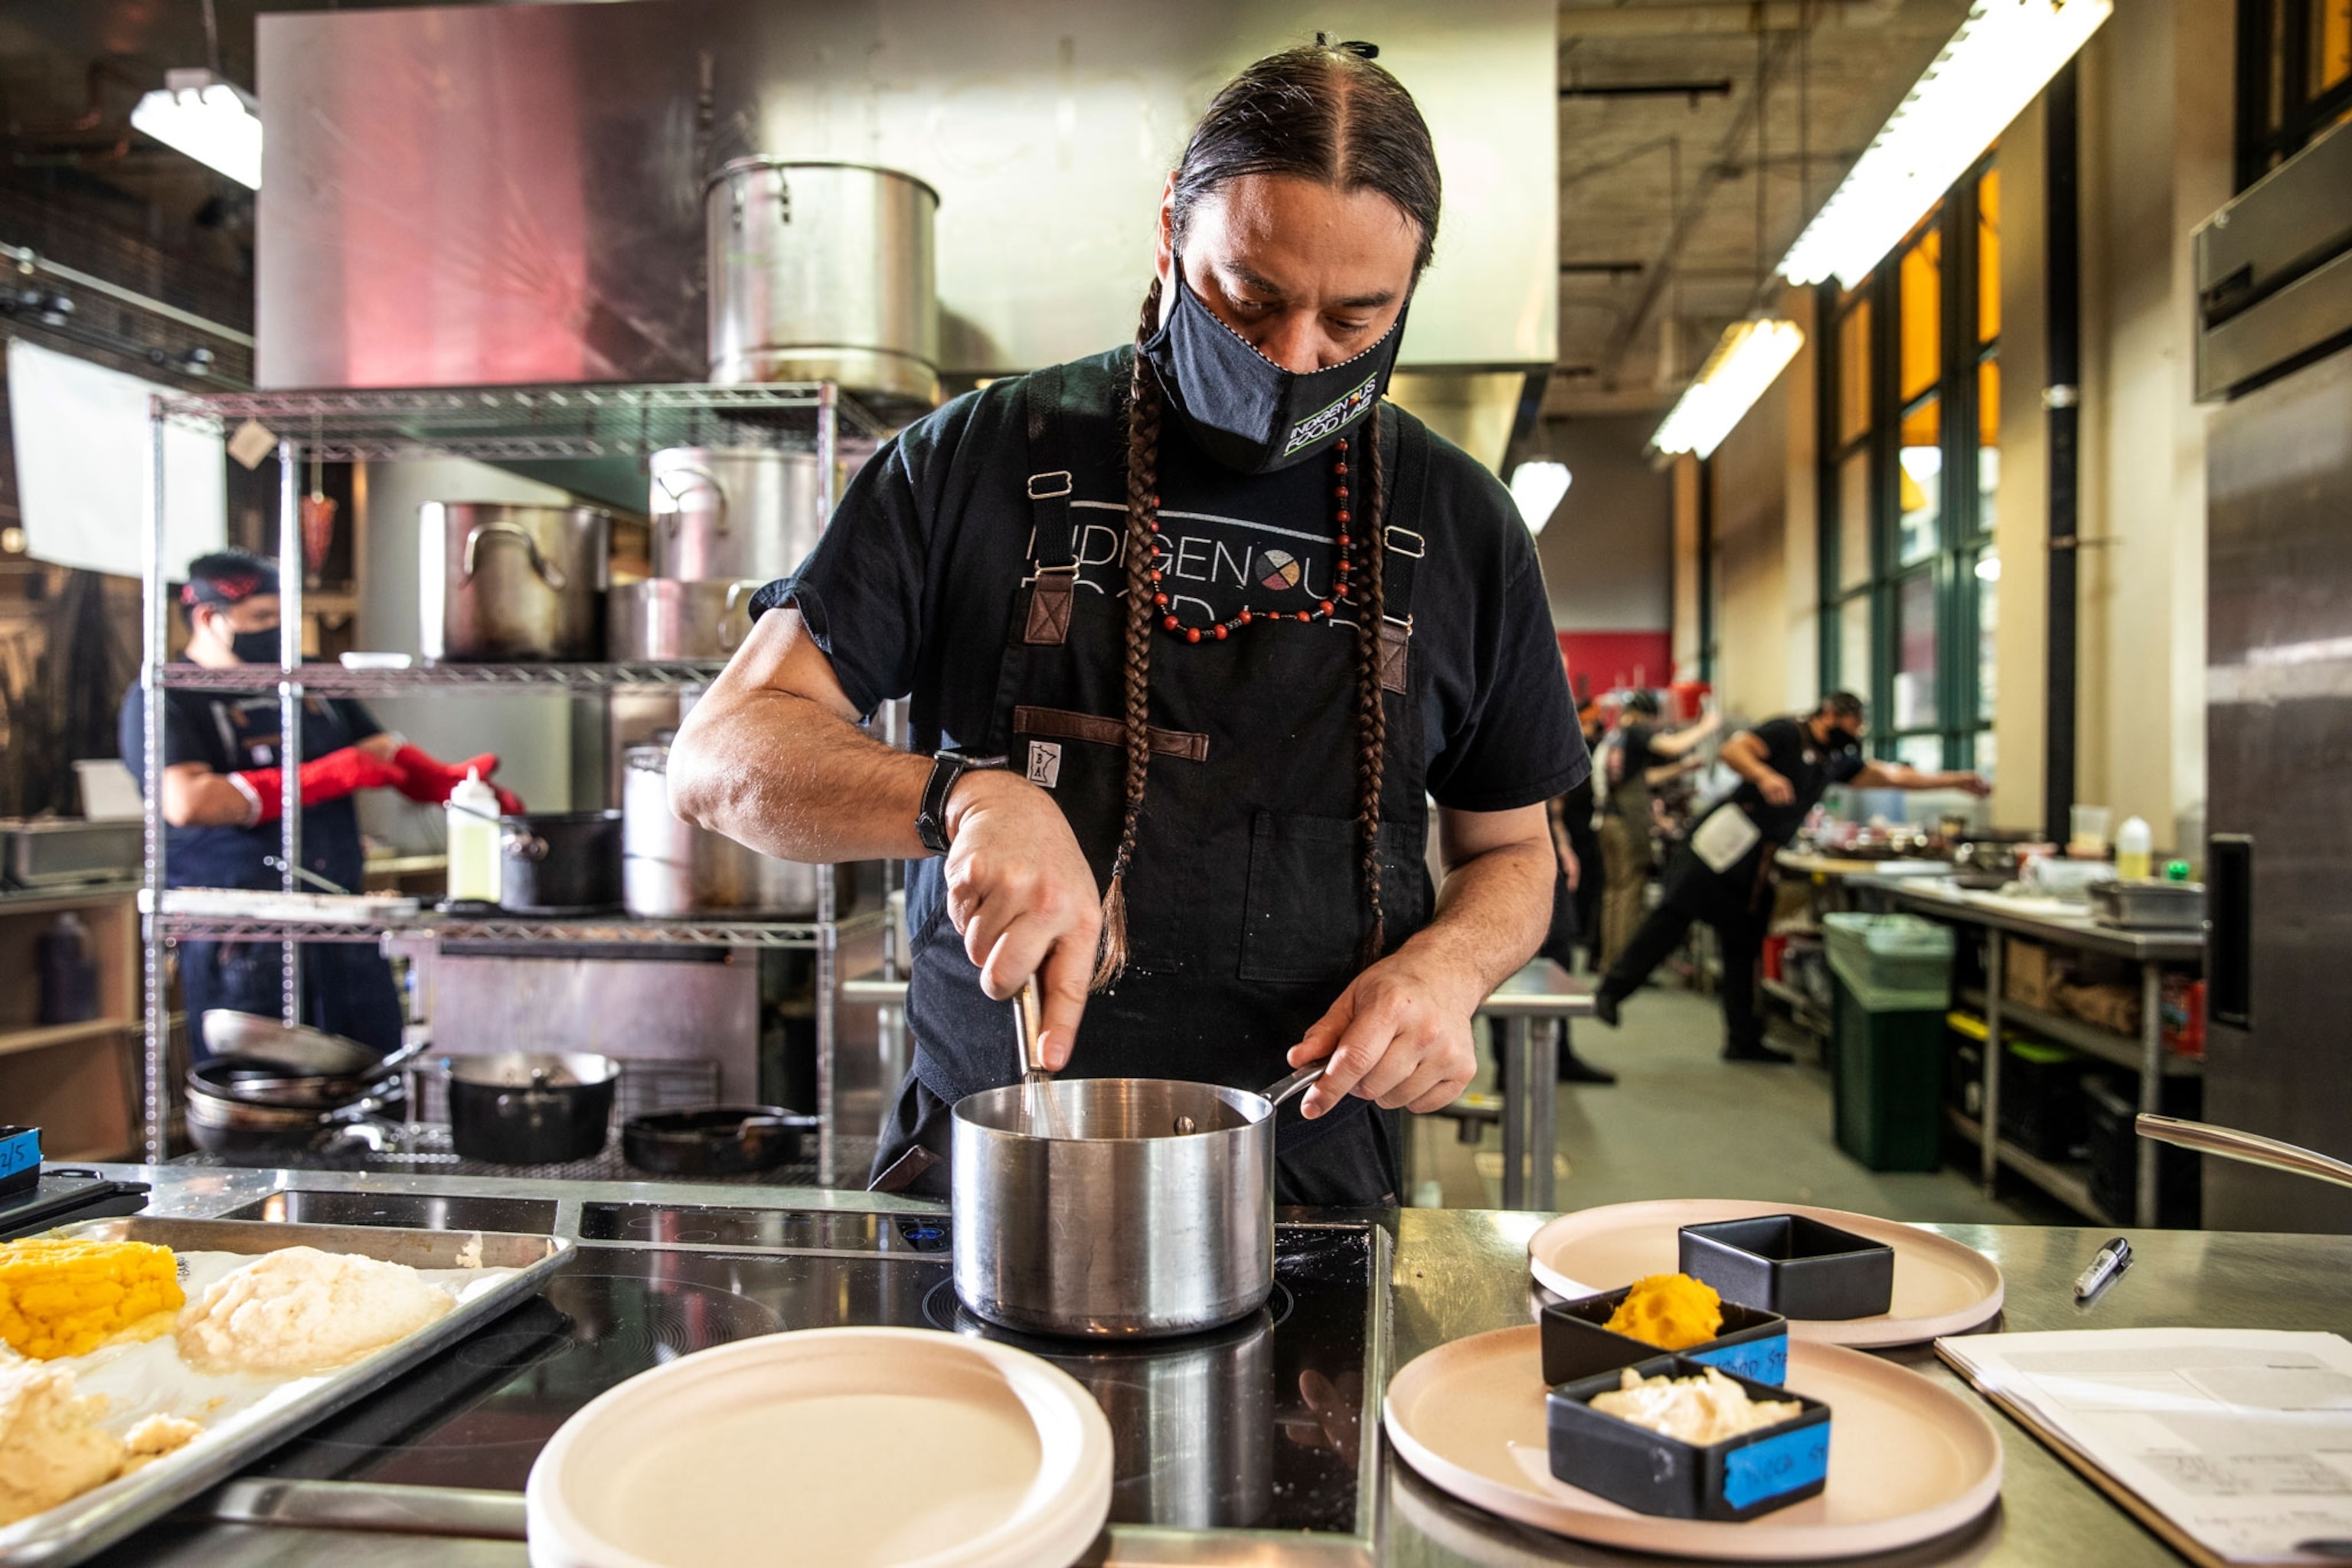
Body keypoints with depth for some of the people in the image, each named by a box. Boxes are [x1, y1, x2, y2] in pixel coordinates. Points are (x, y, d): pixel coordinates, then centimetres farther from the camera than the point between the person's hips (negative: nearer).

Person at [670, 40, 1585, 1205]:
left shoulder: (1462, 526, 5)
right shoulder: (980, 458, 0)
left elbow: (1511, 852, 14)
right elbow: (723, 756, -4)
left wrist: (1445, 967, -9)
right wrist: (966, 794, -23)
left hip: (1305, 1177, 0)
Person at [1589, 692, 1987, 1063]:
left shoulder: (1836, 760, 20)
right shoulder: (1786, 734, -5)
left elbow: (1890, 775, 26)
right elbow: (1733, 750, -19)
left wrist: (1956, 781, 26)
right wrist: (1764, 775, -36)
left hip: (1755, 861, 8)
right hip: (1724, 840, -8)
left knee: (1745, 945, 10)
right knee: (1676, 912, -14)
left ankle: (1743, 1042, 15)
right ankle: (1611, 991, -8)